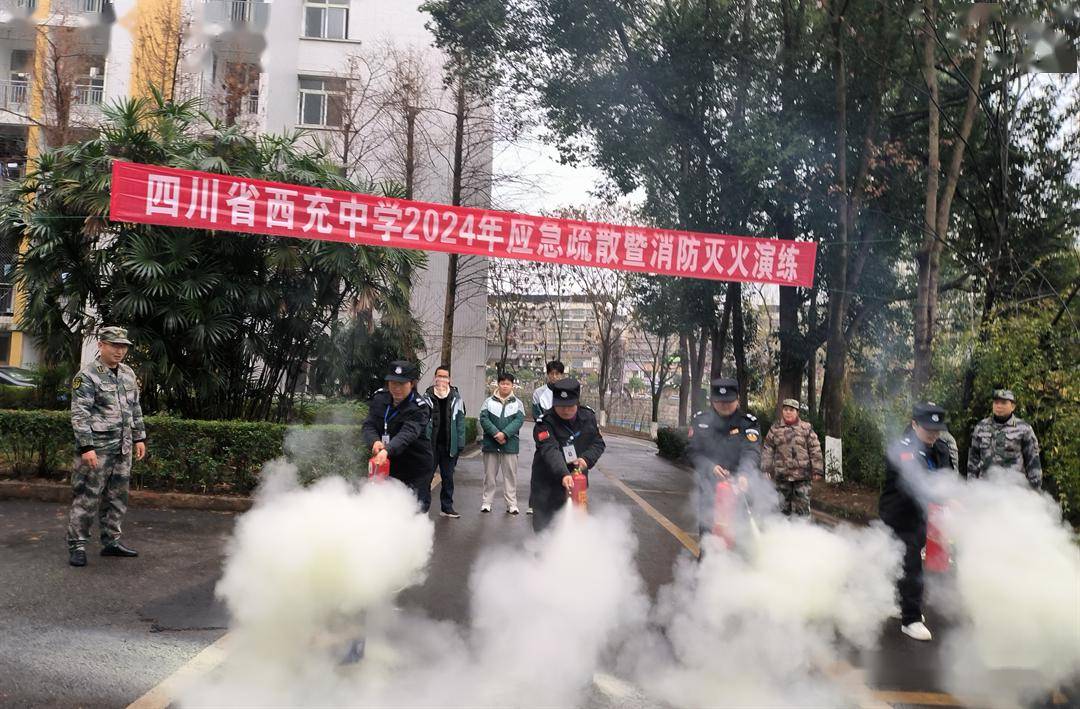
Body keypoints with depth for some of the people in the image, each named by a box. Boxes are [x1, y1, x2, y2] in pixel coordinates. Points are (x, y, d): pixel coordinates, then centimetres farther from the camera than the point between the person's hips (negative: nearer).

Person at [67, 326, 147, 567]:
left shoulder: (128, 373, 12)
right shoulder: (87, 376, -10)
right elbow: (79, 414, -14)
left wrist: (139, 438, 15)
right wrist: (86, 447, -19)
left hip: (123, 448, 7)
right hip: (98, 448, -7)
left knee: (117, 498, 12)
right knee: (87, 497, -2)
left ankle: (111, 541, 22)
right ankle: (77, 545, 7)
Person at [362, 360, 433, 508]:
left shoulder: (419, 408, -16)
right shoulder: (379, 399, 2)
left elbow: (407, 434, -31)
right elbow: (368, 425, -5)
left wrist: (387, 450, -49)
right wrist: (375, 441, -28)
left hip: (415, 471, -5)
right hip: (387, 467, 5)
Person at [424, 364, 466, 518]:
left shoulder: (456, 398, 1)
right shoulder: (427, 396, -2)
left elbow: (460, 421, 2)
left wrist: (460, 442, -3)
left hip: (449, 445, 1)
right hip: (430, 444, -1)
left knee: (448, 476, 11)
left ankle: (447, 507, 21)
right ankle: (423, 506, 12)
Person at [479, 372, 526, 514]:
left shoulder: (518, 403, 6)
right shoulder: (489, 401, 6)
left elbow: (519, 420, -6)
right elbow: (484, 419, -4)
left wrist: (504, 433, -19)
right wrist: (496, 433, -18)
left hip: (510, 444, 0)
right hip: (491, 444, 0)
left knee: (510, 474, 2)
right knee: (489, 474, 6)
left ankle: (511, 504, 8)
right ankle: (487, 502, 14)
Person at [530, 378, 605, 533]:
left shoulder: (588, 417, -3)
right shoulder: (544, 424, -19)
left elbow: (598, 443, 4)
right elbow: (551, 451, -33)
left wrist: (587, 459, -16)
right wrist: (563, 475, -48)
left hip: (577, 481, 4)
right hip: (547, 484, -4)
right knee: (542, 526, 4)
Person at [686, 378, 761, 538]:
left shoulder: (748, 422, -1)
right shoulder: (700, 420, 7)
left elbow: (751, 452, -14)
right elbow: (693, 451, 3)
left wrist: (744, 474, -33)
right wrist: (711, 468, -16)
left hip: (739, 487, -2)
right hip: (709, 486, 2)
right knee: (707, 530, 4)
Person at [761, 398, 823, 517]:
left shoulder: (806, 428, 4)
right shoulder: (775, 428, 7)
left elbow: (815, 450, 2)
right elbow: (767, 450, 7)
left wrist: (817, 470, -2)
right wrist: (765, 469, 2)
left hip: (802, 475, -1)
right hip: (782, 475, 2)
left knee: (803, 505, -2)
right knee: (784, 504, 9)